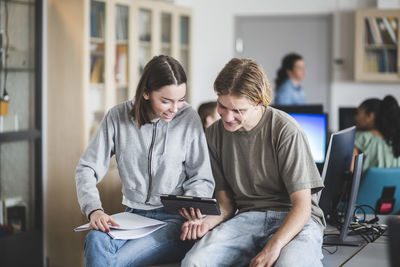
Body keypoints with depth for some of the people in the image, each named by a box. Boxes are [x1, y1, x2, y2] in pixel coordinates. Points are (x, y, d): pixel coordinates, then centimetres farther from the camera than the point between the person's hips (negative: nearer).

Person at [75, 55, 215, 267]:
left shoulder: (189, 119, -2)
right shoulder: (118, 117, 2)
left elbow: (202, 179, 3)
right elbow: (86, 169, 3)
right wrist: (93, 210, -15)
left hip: (174, 220, -2)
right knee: (96, 239, -33)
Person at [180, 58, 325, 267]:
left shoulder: (286, 131, -9)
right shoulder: (214, 134, 7)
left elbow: (302, 205, -10)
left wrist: (273, 247, -26)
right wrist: (214, 218, -10)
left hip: (295, 221, -2)